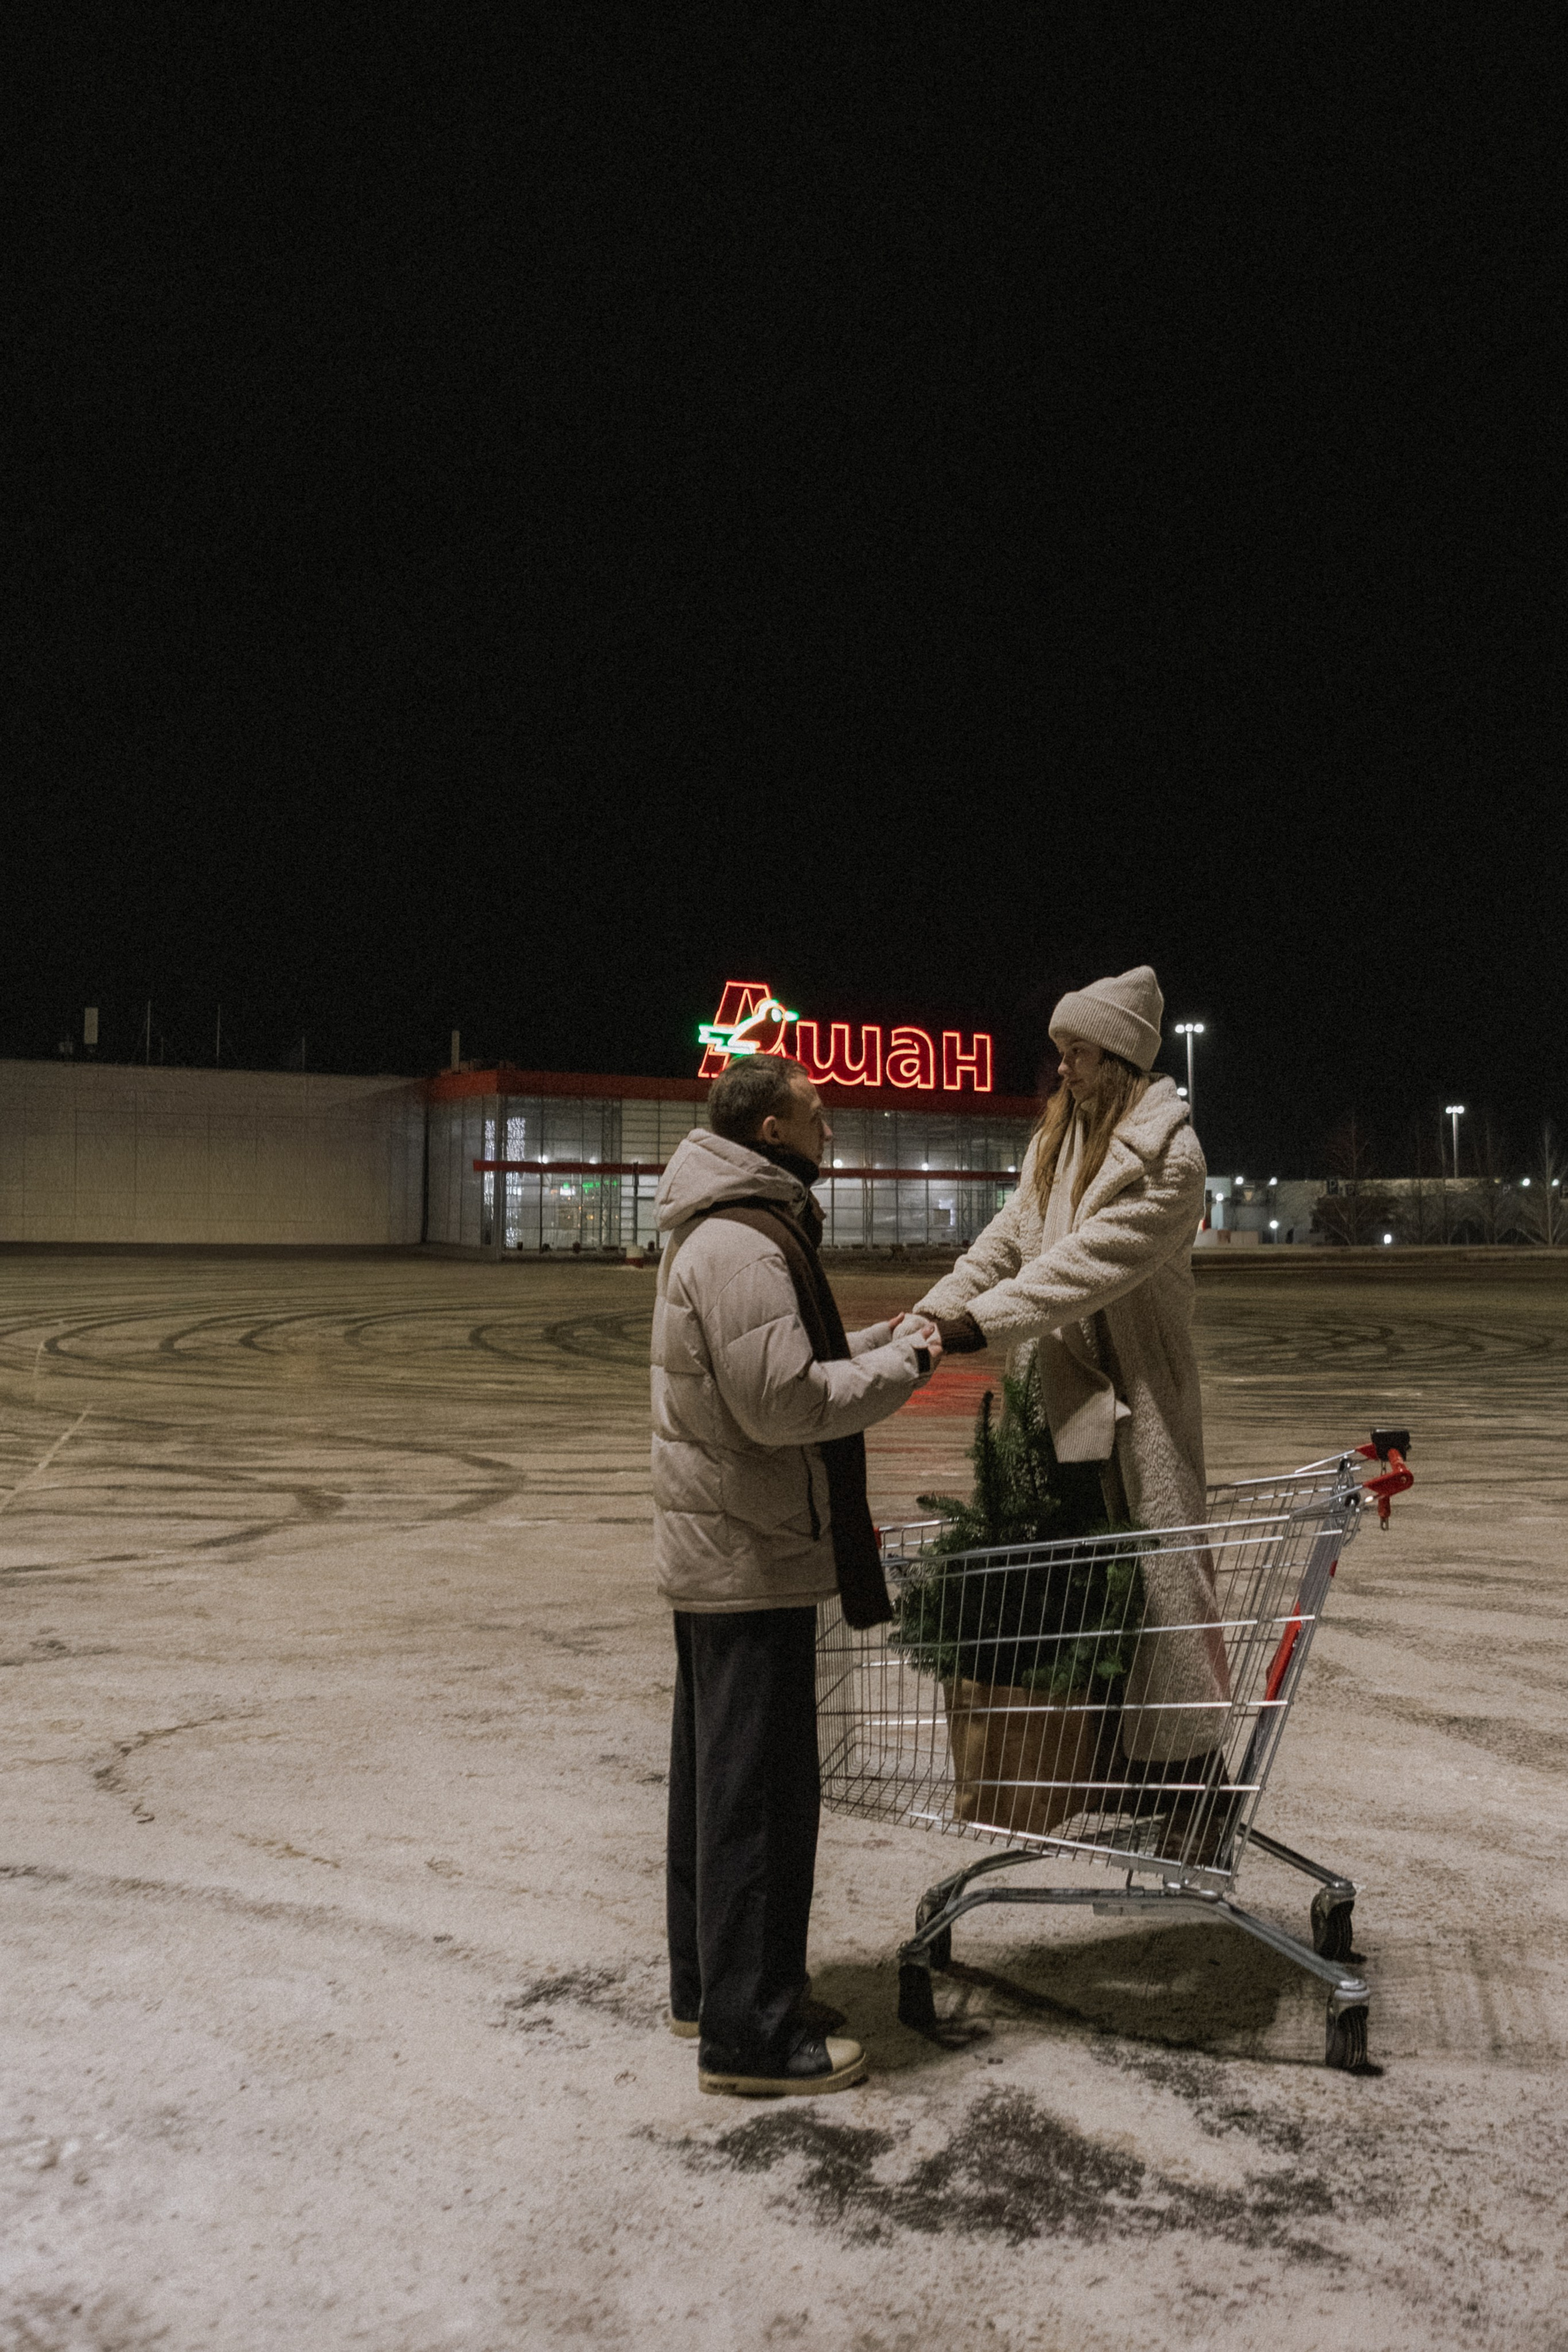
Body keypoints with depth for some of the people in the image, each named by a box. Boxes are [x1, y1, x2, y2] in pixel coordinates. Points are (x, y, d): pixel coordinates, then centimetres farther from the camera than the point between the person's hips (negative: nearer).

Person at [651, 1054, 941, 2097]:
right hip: (753, 1561, -11)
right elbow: (781, 1401, -26)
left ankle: (708, 1983, 32)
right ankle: (751, 2032, 8)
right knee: (761, 1790, -2)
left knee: (716, 1774, 19)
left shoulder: (729, 1233, 14)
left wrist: (873, 1345, 8)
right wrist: (901, 1368, -15)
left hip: (716, 1550, 11)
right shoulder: (741, 1246, -21)